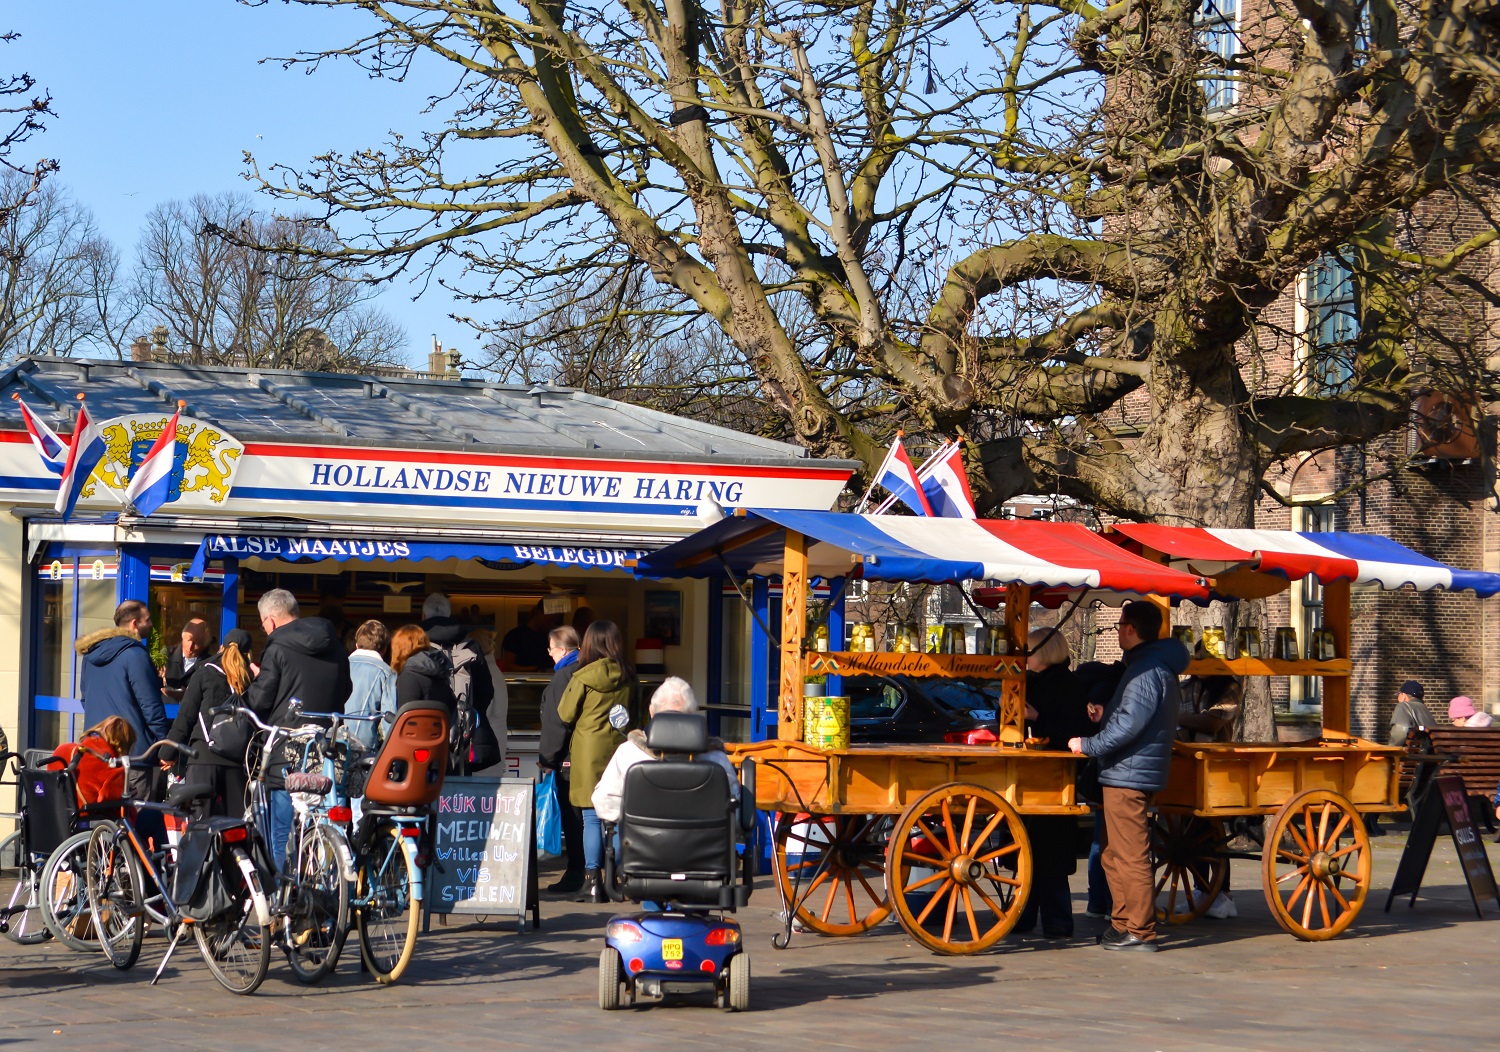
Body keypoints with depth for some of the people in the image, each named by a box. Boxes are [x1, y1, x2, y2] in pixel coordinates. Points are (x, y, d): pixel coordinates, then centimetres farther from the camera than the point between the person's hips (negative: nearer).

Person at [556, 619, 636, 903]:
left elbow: (565, 715, 0)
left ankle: (592, 882, -4)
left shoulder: (584, 676, -9)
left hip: (589, 751, -4)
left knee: (592, 818, -1)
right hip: (621, 749, 4)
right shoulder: (628, 677, 2)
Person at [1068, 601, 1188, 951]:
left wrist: (1088, 745, -16)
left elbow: (1129, 724, -22)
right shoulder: (1160, 666, 19)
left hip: (1129, 774, -11)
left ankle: (1140, 932, -7)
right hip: (1127, 774, 11)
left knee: (1130, 856, -8)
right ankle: (1124, 923, 21)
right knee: (1113, 855, 16)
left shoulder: (1148, 670, -15)